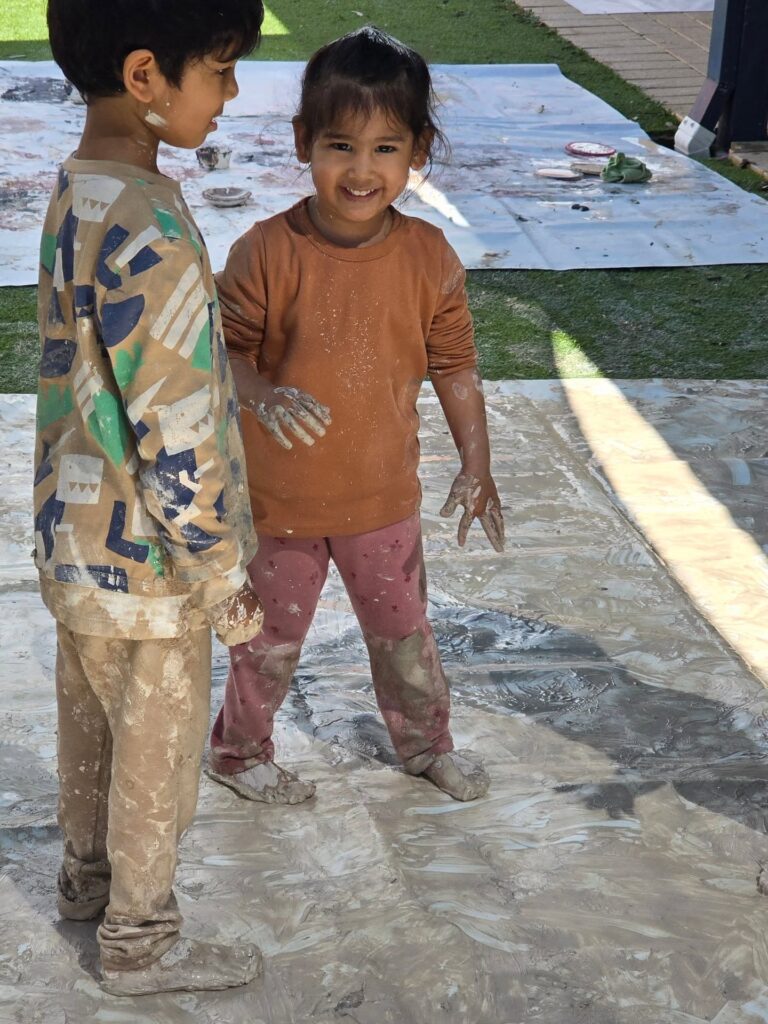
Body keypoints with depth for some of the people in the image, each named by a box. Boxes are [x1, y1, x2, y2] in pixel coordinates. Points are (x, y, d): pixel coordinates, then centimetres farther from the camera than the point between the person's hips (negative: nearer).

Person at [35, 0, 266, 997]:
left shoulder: (76, 193, -2)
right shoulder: (150, 239, -31)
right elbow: (178, 453, -26)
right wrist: (227, 586, -15)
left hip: (74, 538, 8)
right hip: (145, 568, -8)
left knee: (92, 722, 27)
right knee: (157, 759, 13)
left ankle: (88, 874, 50)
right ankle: (141, 943, 34)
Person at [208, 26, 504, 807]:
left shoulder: (429, 257, -10)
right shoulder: (267, 253, -20)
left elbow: (455, 364, 0)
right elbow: (226, 350, -14)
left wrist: (476, 467, 0)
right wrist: (264, 395, -35)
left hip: (384, 495, 3)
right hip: (279, 500, -2)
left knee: (404, 632, 21)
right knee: (271, 641, 17)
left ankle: (425, 743, 47)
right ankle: (241, 750, 43)